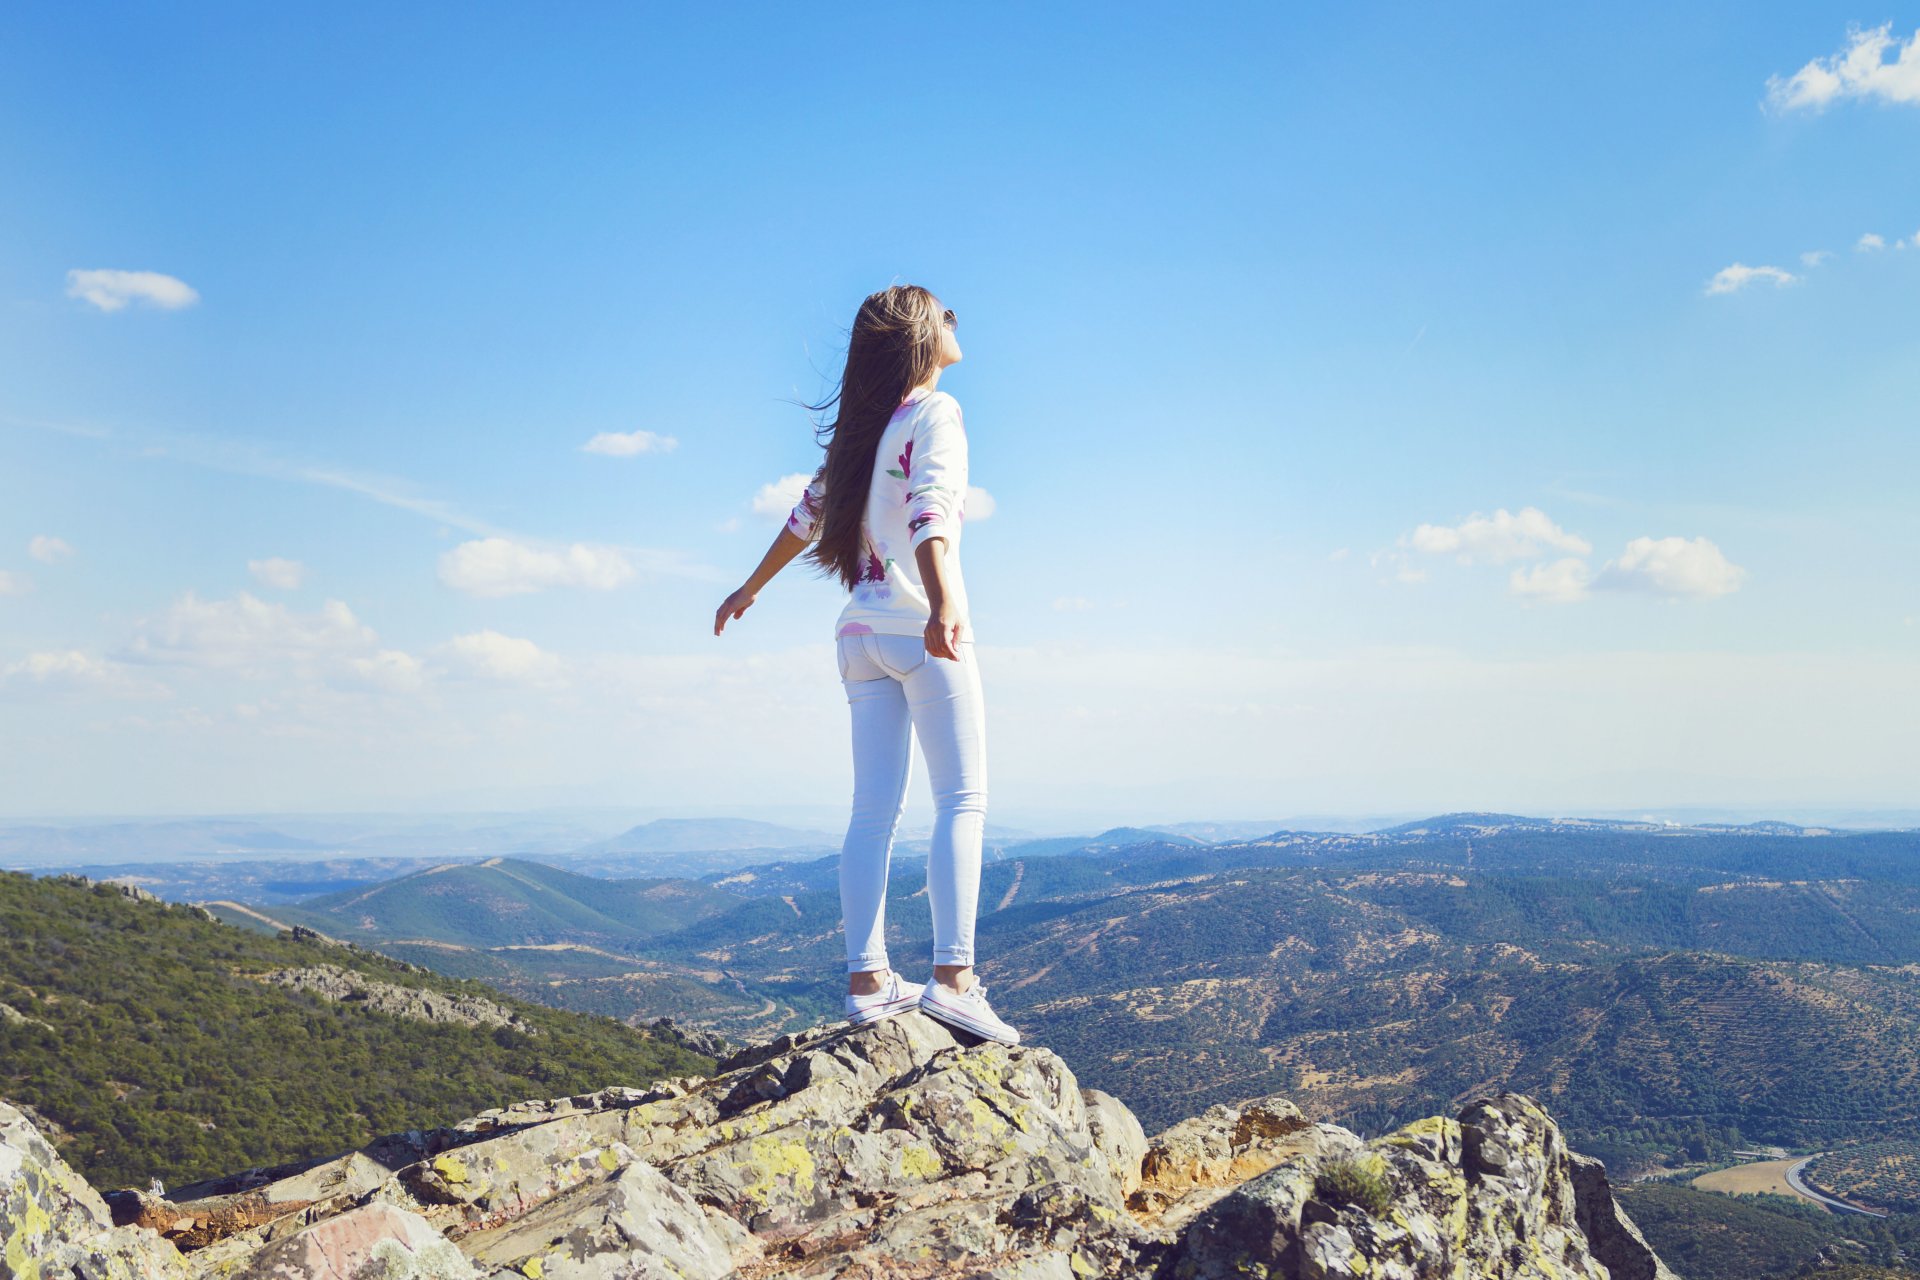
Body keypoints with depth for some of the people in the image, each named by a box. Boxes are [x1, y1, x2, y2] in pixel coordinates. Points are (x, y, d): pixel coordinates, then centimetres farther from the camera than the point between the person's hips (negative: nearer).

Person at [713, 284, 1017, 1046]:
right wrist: (943, 605, -35)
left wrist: (752, 588, 36)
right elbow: (928, 513, -21)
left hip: (863, 634, 7)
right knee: (963, 802, -7)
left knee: (874, 812, 4)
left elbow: (809, 514, 23)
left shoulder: (866, 426, 18)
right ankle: (952, 975, -15)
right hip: (920, 629, -7)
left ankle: (867, 979, 3)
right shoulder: (935, 413, -4)